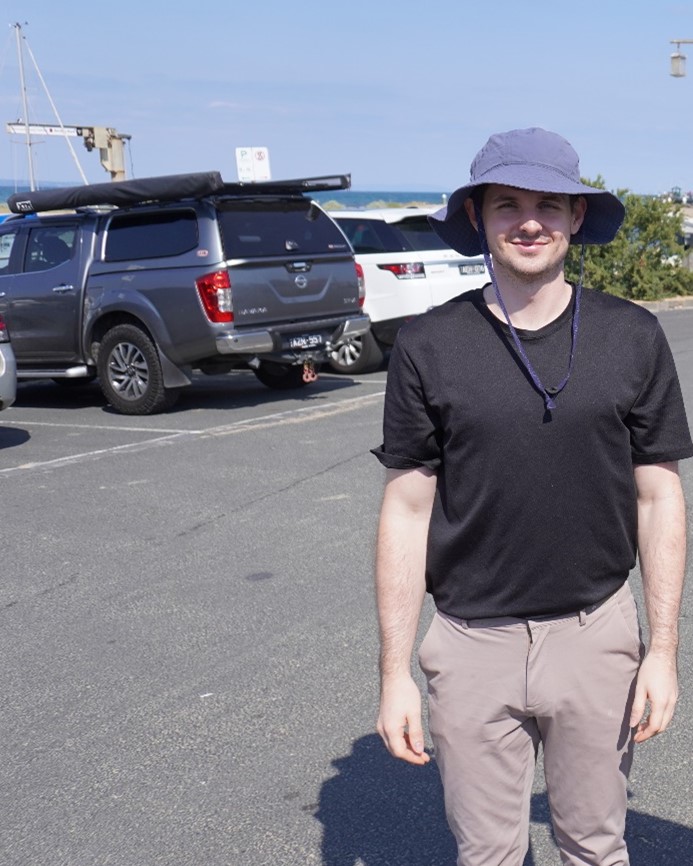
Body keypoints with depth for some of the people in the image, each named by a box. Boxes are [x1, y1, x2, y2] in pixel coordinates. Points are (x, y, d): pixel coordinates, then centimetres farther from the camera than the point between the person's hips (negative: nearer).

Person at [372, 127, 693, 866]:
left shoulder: (632, 337, -3)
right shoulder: (427, 347, -6)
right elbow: (406, 512, -4)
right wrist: (394, 674, -4)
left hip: (596, 635, 1)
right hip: (473, 642, -1)